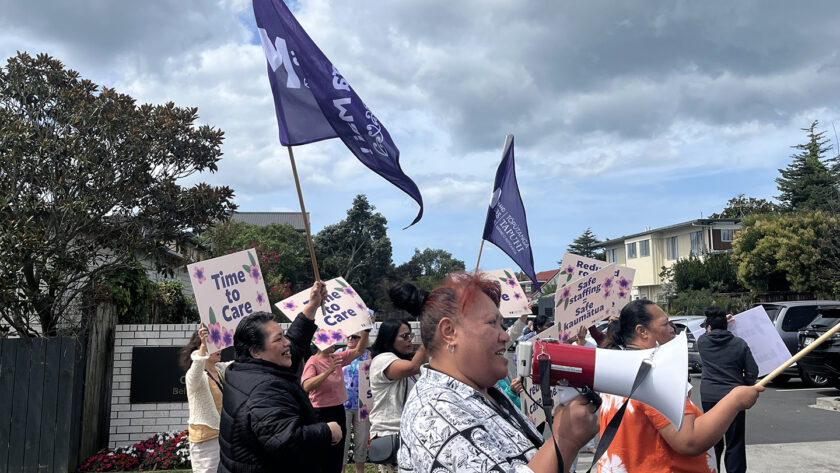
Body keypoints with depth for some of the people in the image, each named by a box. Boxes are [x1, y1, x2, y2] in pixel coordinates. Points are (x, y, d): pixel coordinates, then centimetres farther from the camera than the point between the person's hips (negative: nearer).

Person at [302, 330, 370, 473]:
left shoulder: (336, 358, 7)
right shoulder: (313, 362, -14)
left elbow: (359, 351, 11)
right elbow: (306, 386, -30)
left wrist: (365, 333, -5)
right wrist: (329, 371, -35)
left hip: (339, 410, 7)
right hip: (322, 413, -7)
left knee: (338, 456, 14)